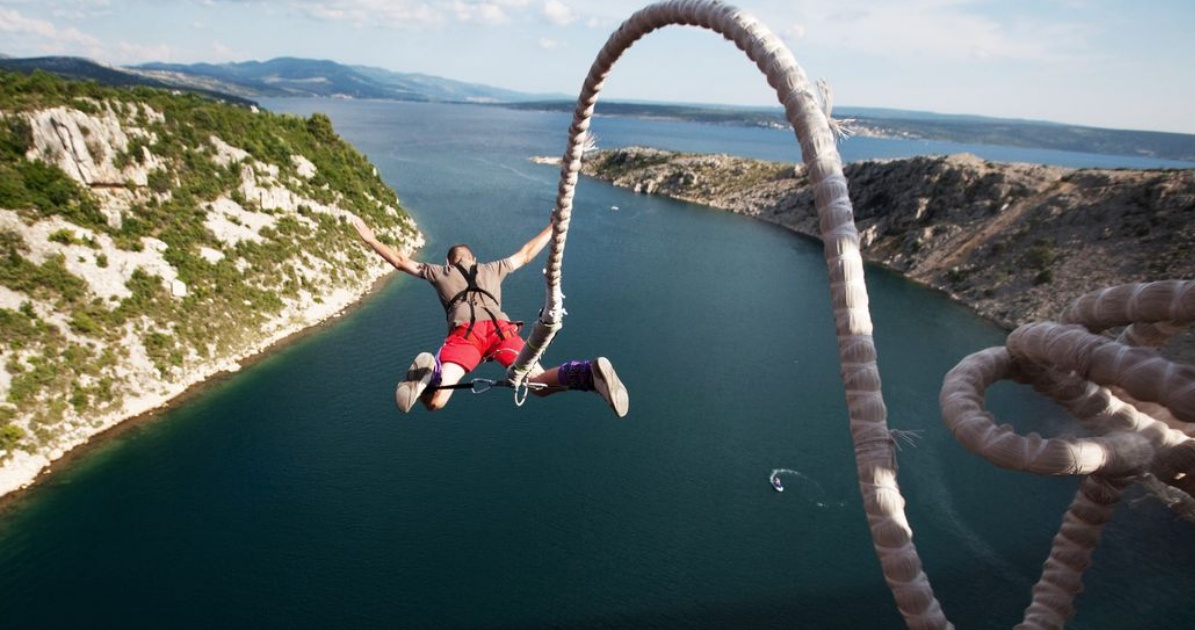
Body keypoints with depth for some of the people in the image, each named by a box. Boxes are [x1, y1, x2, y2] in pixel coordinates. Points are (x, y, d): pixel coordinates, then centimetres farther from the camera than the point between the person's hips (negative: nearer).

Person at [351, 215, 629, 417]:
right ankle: (590, 372, -30)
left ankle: (429, 371, -39)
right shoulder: (493, 268, 35)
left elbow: (401, 262, 36)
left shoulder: (440, 272, 31)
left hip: (464, 334, -2)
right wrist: (552, 227, 58)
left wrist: (371, 240, 49)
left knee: (435, 402, -4)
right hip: (501, 329, 2)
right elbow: (526, 254, 45)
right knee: (541, 385, 0)